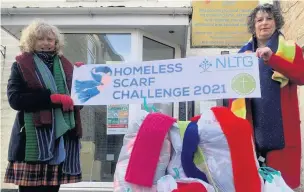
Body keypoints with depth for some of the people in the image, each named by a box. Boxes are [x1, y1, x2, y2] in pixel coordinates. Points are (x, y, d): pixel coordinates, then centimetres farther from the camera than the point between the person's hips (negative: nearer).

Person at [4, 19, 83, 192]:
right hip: (33, 138, -3)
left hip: (61, 136, 4)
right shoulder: (21, 65, 6)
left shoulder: (66, 66, 18)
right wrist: (52, 97, -16)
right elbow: (15, 99, -8)